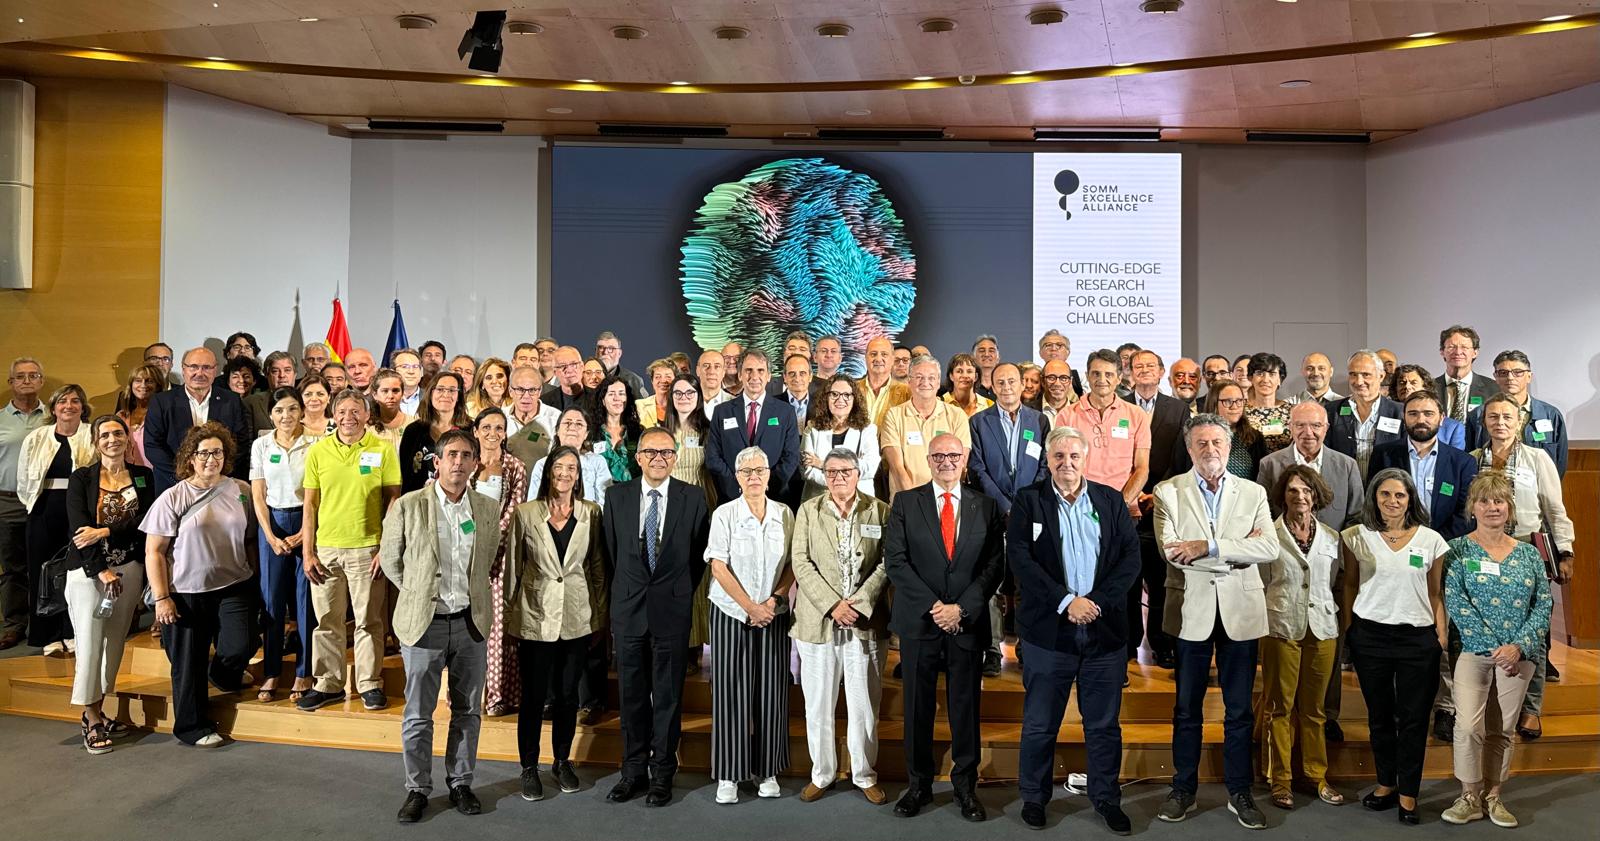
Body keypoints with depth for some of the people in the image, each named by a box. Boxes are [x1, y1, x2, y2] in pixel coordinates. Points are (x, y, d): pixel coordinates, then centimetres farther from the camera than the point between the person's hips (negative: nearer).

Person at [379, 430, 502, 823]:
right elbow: (390, 561, 4)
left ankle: (460, 782, 26)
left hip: (471, 622, 3)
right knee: (418, 714, 6)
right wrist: (420, 592, 8)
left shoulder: (489, 509, 1)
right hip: (424, 623, -2)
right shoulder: (407, 506, -7)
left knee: (468, 711, 12)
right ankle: (417, 788, 21)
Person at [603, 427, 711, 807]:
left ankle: (662, 773, 18)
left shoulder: (693, 498, -2)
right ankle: (634, 770, 23)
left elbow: (700, 553, 6)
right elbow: (611, 550, 10)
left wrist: (682, 591, 7)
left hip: (672, 609, -1)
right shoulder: (617, 495, 2)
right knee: (631, 693, 10)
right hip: (628, 608, 2)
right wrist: (625, 589, 11)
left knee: (668, 694, 6)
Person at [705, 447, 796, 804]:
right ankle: (728, 774, 9)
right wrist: (749, 607, -12)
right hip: (731, 613, -2)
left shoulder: (784, 514, 5)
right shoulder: (724, 514, -2)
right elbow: (719, 566, -7)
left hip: (774, 614, 2)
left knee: (771, 692, 4)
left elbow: (793, 564, 6)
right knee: (730, 691, 0)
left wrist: (774, 599, -9)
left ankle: (767, 770, 16)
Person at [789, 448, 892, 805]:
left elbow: (886, 564, -2)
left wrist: (859, 603, -13)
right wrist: (832, 605, -12)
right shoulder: (808, 510, 5)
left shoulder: (880, 512, 4)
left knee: (864, 705, 6)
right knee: (818, 705, 8)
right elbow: (800, 562, -2)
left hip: (866, 624, -1)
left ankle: (865, 775, 21)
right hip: (818, 623, 1)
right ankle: (822, 773, 23)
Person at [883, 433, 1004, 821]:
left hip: (968, 624, 1)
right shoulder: (905, 502, 3)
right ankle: (918, 784, 21)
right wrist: (932, 606, -12)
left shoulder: (986, 507, 6)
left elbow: (995, 566, 1)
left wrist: (961, 608, -11)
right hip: (918, 622, 0)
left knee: (966, 706, 7)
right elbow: (895, 561, -4)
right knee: (917, 706, 8)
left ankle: (966, 786, 21)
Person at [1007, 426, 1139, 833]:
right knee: (1040, 723, 8)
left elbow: (1131, 556, 1)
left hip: (1105, 628, 2)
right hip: (1048, 629, -2)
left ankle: (1106, 798, 27)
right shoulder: (1028, 501, 0)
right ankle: (1033, 797, 24)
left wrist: (1098, 602, -12)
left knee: (1104, 723, 11)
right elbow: (1020, 559, -9)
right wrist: (1066, 602, -16)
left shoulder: (1111, 500, 7)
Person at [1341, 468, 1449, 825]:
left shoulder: (1431, 540, 1)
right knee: (1379, 715, 12)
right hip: (1369, 636, 1)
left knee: (1413, 718, 4)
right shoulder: (1356, 537, 1)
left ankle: (1408, 793, 15)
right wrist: (1349, 629, 3)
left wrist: (1442, 638, 0)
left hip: (1417, 638, -1)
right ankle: (1386, 783, 26)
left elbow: (1435, 594, 5)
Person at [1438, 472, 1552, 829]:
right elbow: (1454, 601, -9)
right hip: (1474, 651, -2)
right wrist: (1494, 647, -13)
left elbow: (1543, 605, 3)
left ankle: (1493, 796, 22)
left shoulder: (1529, 554, 7)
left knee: (1502, 730, 9)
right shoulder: (1458, 549, -2)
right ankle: (1470, 798, 7)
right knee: (1468, 726, -8)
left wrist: (1519, 646, -11)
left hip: (1519, 655, 3)